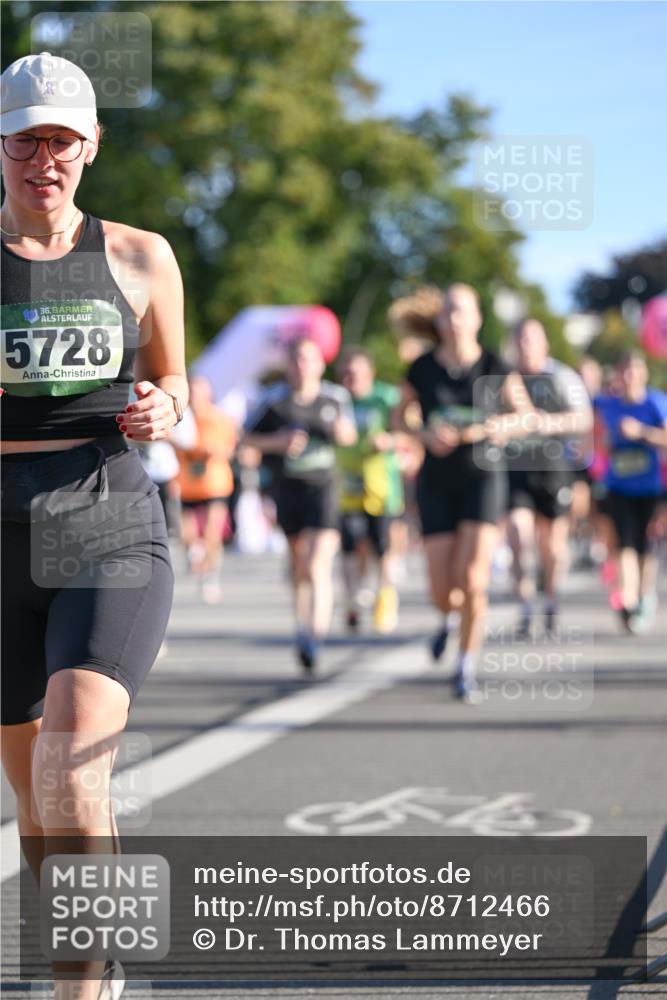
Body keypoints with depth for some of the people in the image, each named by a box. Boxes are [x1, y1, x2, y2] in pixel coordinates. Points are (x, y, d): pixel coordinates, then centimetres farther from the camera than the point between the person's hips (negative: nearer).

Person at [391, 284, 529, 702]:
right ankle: (450, 619, 38)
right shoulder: (421, 370, -4)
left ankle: (466, 670, 3)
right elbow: (400, 418, 10)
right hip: (437, 483, 1)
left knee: (472, 580, -16)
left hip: (484, 478, -1)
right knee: (443, 593, -2)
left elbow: (525, 415, 5)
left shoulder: (496, 368, -6)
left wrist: (502, 427, -17)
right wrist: (426, 436, -11)